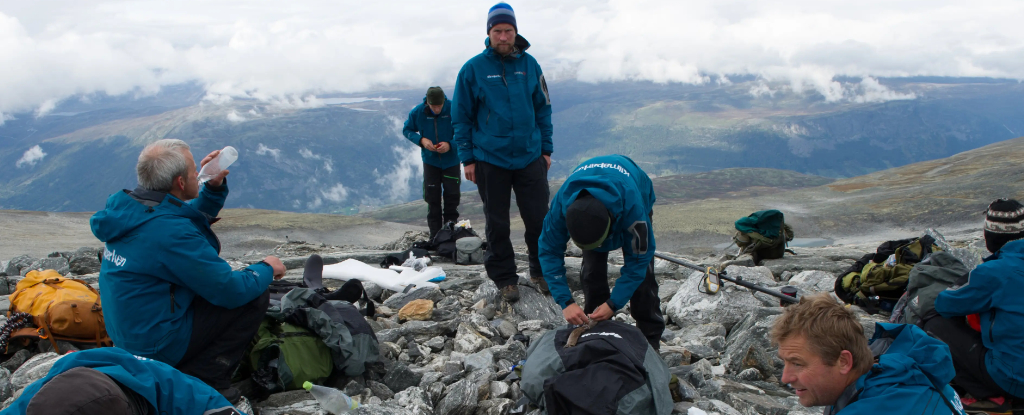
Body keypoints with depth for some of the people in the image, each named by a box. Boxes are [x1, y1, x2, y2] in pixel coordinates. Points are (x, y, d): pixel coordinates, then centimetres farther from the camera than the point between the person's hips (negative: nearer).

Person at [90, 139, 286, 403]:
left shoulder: (127, 207, 0)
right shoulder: (171, 231, -28)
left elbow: (195, 219, 21)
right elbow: (231, 291, -22)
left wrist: (214, 186, 5)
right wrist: (267, 269, -4)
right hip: (157, 346, -9)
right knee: (256, 294, -6)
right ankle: (204, 379, -4)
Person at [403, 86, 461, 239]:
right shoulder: (417, 112, -11)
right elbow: (407, 130, 2)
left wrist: (450, 144, -25)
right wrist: (421, 140, -16)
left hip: (451, 160, -1)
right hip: (430, 161, 1)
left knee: (452, 197, 3)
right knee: (432, 199, 4)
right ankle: (435, 235, 12)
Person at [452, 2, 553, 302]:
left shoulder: (529, 65, 3)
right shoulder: (473, 69, -5)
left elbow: (543, 109, 10)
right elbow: (461, 117, 0)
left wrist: (546, 149, 8)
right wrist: (467, 158, -3)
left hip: (530, 157, 2)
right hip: (490, 160, -2)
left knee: (539, 219, 5)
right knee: (497, 224, 8)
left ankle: (542, 272, 24)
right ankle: (505, 279, 21)